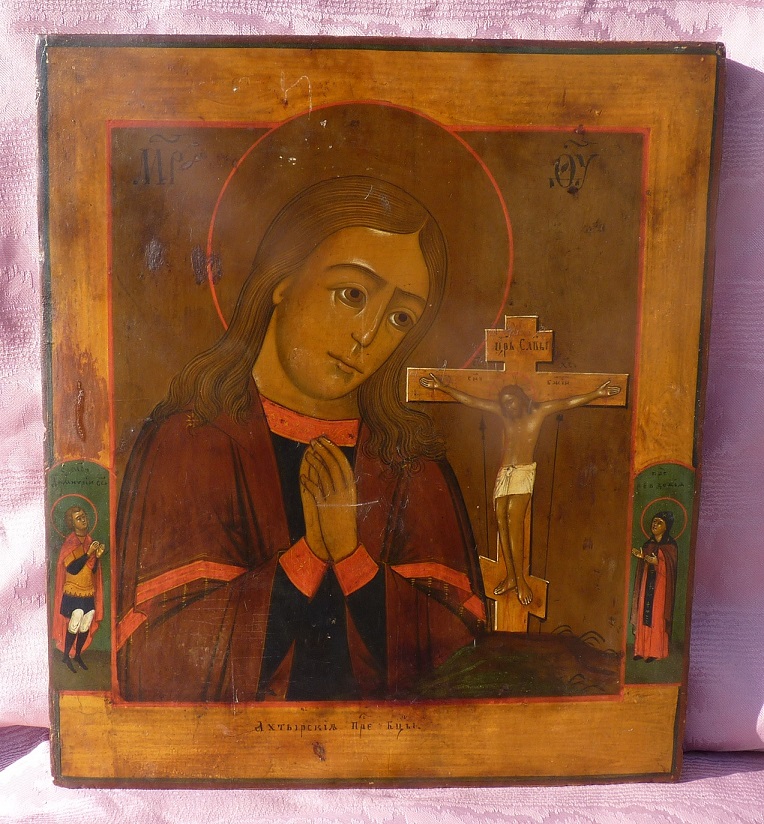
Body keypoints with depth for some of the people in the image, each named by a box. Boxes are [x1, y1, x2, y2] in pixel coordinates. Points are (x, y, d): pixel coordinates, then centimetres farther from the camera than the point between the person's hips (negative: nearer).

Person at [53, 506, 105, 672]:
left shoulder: (90, 541, 7)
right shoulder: (70, 544, -10)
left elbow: (94, 570, 9)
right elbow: (73, 569, -20)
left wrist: (97, 556, -8)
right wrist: (88, 553, -23)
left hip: (89, 593, 6)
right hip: (73, 593, -6)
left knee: (85, 627, 9)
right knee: (74, 626, -7)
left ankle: (77, 654, 25)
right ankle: (66, 656, 11)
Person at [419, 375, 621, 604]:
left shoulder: (539, 411, 1)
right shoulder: (502, 412, 9)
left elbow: (567, 403, -8)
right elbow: (469, 400, 7)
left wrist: (596, 393, -18)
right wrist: (443, 387, 4)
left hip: (524, 472, -4)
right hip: (504, 472, 4)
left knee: (514, 519, -19)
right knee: (502, 521, -2)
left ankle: (520, 579, -14)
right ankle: (511, 577, 7)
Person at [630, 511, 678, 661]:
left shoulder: (670, 545, -6)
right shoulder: (648, 544, 13)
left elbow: (669, 566, -11)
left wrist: (657, 562, -24)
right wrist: (641, 556, -2)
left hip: (661, 583, -6)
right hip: (647, 582, 6)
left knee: (657, 617, -4)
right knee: (644, 614, 5)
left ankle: (655, 651, 2)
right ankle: (643, 649, 11)